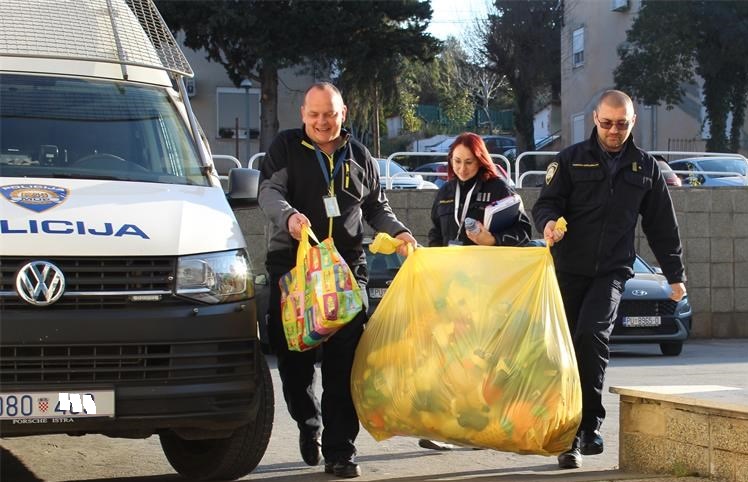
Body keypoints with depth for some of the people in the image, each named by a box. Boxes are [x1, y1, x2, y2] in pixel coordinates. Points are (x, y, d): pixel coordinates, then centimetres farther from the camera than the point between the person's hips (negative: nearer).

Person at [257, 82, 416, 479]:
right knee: (294, 358, 2)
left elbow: (376, 207, 25)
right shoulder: (286, 147, 6)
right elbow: (268, 191, -8)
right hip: (291, 266, -1)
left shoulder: (359, 157, 16)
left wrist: (397, 232, 6)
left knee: (344, 364, -6)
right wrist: (289, 216, -29)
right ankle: (309, 424, 28)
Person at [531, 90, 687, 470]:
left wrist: (675, 275, 18)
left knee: (592, 333, -24)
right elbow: (546, 202, 1)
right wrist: (548, 222, -23)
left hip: (612, 271, 0)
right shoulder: (571, 160, 5)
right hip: (568, 269, 1)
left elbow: (661, 225, 17)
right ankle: (570, 439, 10)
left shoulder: (645, 168, 11)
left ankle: (590, 424, -16)